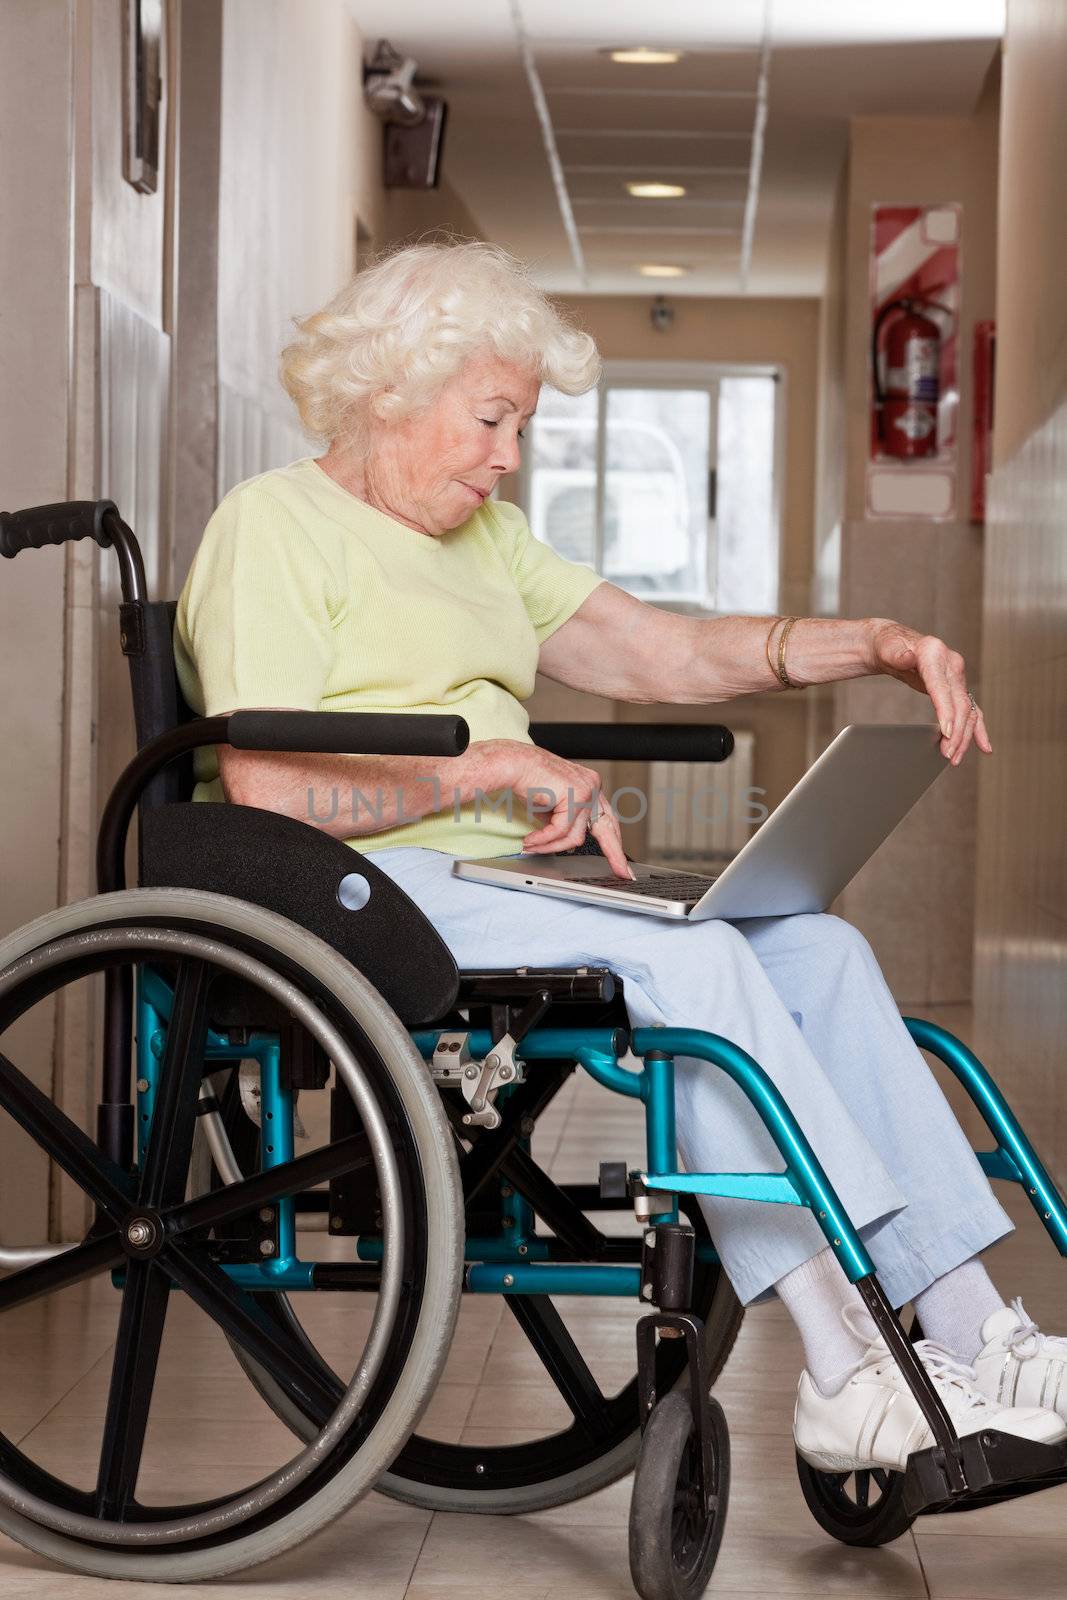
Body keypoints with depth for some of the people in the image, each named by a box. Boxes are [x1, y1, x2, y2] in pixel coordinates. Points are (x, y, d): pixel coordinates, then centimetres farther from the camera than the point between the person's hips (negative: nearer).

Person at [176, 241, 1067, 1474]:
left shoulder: (483, 537, 25)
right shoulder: (272, 525, -2)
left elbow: (670, 654, 17)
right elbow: (267, 790, -14)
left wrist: (878, 646, 3)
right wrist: (492, 767, -14)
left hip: (499, 882, 8)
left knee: (819, 947, -12)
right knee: (688, 957, -29)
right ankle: (848, 1380, -31)